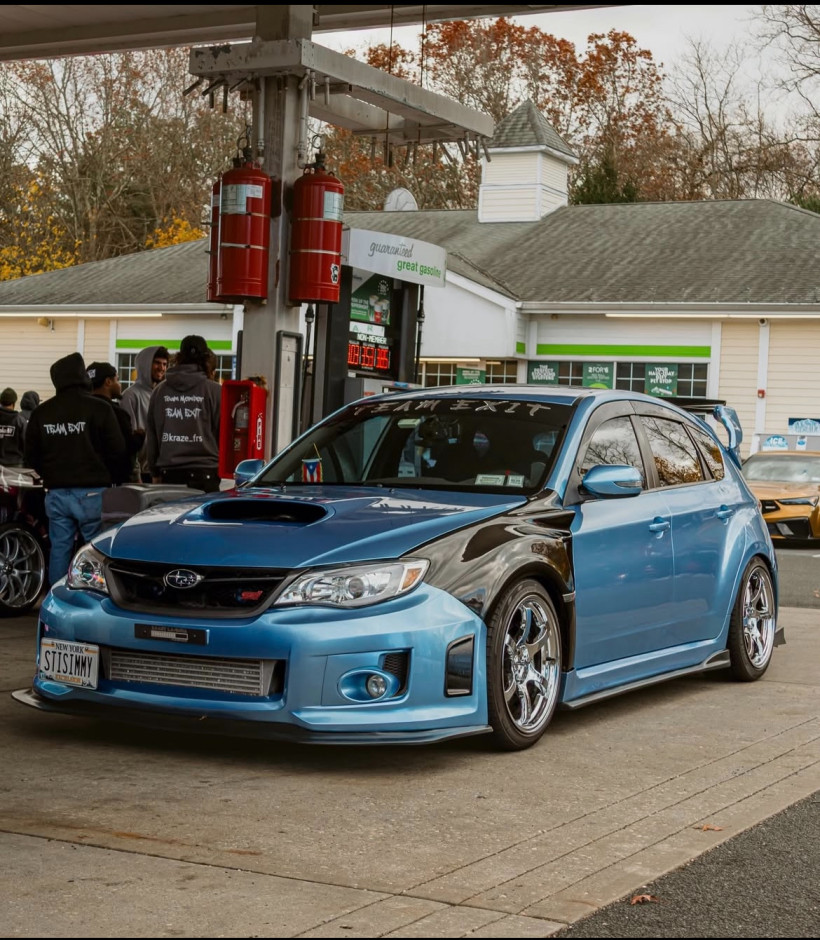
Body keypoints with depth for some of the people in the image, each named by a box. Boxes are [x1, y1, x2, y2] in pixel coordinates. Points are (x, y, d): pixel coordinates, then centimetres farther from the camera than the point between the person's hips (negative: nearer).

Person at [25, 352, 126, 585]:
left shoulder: (41, 412, 4)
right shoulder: (99, 409, -10)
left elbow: (31, 455, 10)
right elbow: (117, 450, -7)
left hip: (56, 493, 4)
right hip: (92, 493, -4)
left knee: (59, 549, 7)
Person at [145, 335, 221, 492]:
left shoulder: (159, 391, 8)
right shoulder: (214, 390, -3)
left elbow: (151, 436, 13)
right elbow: (223, 433, 3)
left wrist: (155, 472, 21)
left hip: (169, 473, 3)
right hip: (204, 473, -3)